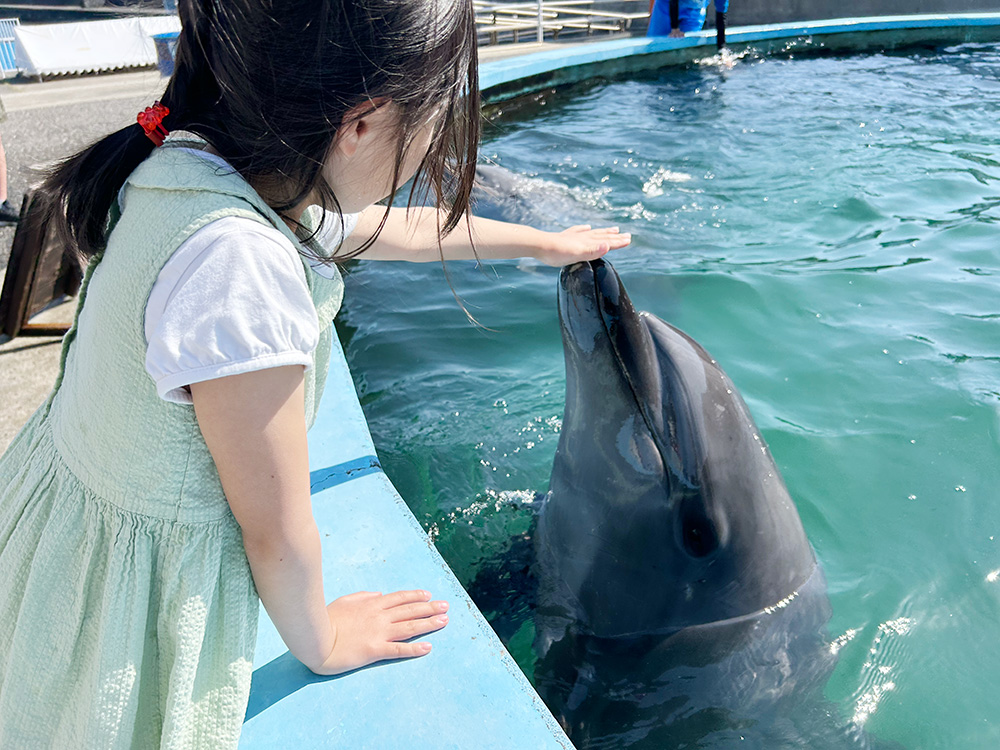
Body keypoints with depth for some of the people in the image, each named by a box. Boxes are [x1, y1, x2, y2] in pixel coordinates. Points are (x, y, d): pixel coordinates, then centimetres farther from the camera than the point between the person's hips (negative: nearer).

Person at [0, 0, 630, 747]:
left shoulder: (201, 158, -9)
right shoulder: (239, 262, -37)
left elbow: (393, 228, 8)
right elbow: (277, 530, -24)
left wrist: (543, 242, 22)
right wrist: (319, 638, -3)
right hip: (140, 582, -7)